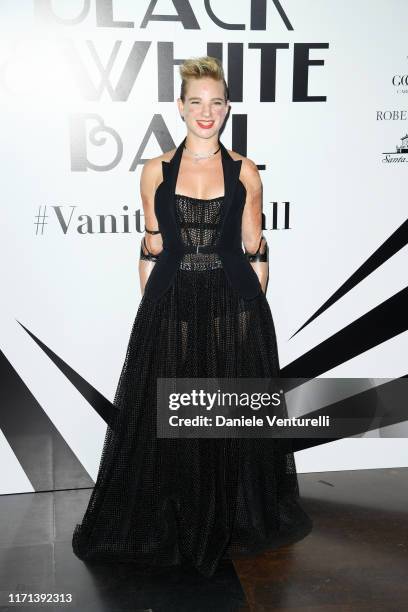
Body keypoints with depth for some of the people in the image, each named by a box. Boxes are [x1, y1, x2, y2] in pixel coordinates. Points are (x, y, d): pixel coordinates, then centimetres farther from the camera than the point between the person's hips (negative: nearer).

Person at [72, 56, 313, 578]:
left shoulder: (244, 172, 3)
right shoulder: (155, 171, 3)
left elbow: (255, 250, 6)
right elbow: (151, 251, 5)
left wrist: (254, 307, 1)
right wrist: (152, 308, 1)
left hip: (234, 308, 0)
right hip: (171, 307, 0)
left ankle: (235, 523, 30)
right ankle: (170, 527, 27)